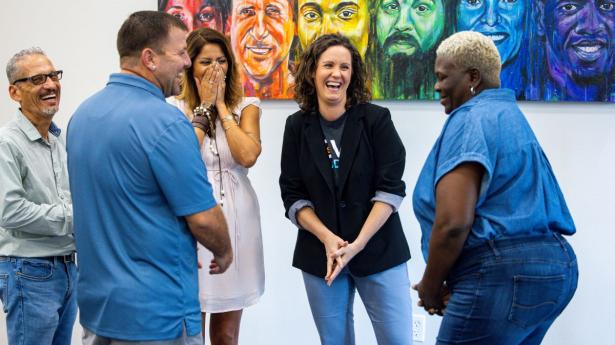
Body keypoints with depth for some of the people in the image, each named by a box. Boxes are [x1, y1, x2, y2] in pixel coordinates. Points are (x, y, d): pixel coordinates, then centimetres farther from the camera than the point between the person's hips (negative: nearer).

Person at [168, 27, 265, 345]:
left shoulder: (246, 107, 6)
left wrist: (221, 106, -6)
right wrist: (204, 106, -8)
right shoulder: (175, 107, 0)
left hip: (236, 221, 2)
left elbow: (248, 156, -11)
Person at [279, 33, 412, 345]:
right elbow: (293, 195, 1)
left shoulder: (376, 119, -3)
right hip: (319, 254, 2)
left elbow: (391, 188, -8)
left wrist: (358, 244, -17)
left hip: (378, 251, -2)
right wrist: (327, 238, -14)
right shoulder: (297, 126, 3)